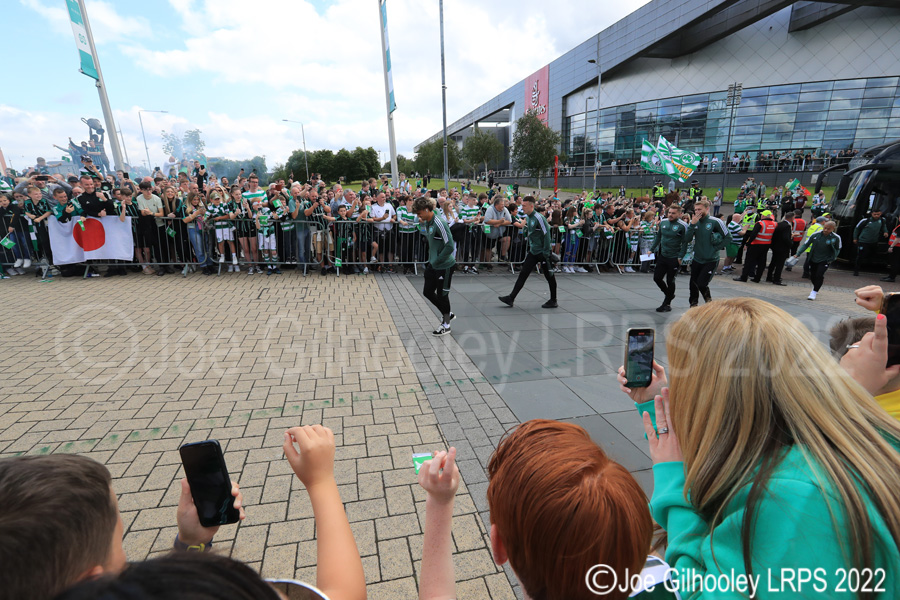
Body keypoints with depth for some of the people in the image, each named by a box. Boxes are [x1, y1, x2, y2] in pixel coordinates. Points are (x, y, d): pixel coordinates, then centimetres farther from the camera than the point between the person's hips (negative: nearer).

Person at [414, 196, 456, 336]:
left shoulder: (439, 223, -23)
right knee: (427, 292, 14)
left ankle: (446, 325, 22)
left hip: (445, 266, -9)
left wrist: (437, 261, -18)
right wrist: (431, 260, 10)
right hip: (433, 265, 9)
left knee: (442, 295, 3)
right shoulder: (427, 222, 5)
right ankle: (447, 314, 33)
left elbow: (450, 246, -26)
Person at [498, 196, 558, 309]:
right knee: (523, 274, 4)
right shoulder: (527, 217, 7)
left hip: (542, 252, -8)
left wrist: (546, 252, -19)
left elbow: (547, 235, -18)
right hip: (533, 252, 8)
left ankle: (553, 301, 18)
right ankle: (511, 298, 4)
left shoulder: (539, 218, -17)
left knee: (549, 276, 5)